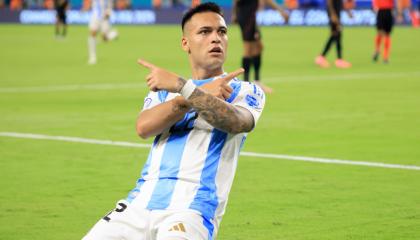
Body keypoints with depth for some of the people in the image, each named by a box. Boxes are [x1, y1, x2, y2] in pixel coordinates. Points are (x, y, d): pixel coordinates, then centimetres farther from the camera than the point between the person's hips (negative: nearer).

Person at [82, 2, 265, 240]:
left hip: (193, 209, -4)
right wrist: (203, 94, -9)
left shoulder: (245, 91, 9)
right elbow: (144, 127, -2)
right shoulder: (164, 88, 20)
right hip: (140, 204, 4)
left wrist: (182, 86, -21)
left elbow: (236, 122, -15)